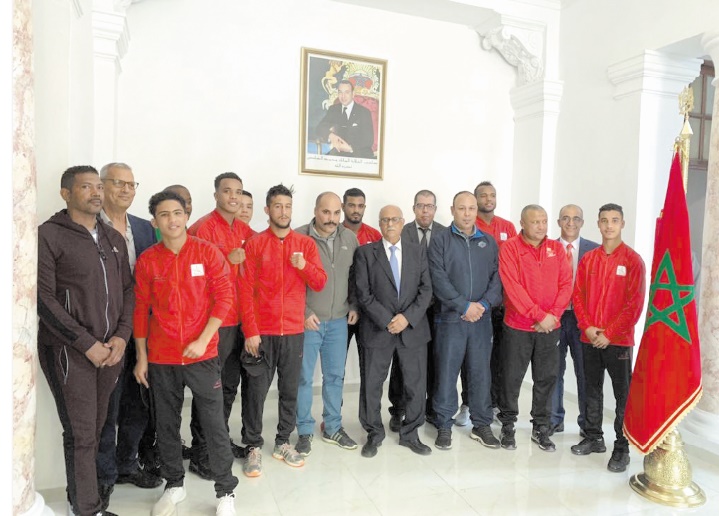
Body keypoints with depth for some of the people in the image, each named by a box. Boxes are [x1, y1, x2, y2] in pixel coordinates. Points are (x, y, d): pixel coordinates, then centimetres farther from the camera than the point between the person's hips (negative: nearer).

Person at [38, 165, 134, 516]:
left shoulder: (114, 238, 13)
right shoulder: (48, 235, -5)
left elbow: (127, 290, 13)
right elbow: (44, 299, -11)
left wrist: (121, 336, -2)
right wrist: (87, 344, -13)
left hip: (111, 349, 5)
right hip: (68, 351, -5)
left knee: (95, 429, 10)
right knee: (81, 433, 1)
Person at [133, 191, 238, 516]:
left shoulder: (208, 252, -5)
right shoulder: (147, 260, 1)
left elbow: (225, 297, -7)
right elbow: (141, 310, 6)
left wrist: (202, 341, -14)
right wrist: (141, 357, 6)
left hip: (202, 355, -2)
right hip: (161, 358, 3)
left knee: (214, 424, 4)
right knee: (166, 424, 14)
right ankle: (174, 484, 35)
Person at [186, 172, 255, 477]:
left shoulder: (243, 230, 11)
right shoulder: (203, 227, -11)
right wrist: (228, 260, -20)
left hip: (238, 319, 8)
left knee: (229, 385, 18)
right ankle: (200, 454, 17)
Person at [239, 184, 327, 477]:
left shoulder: (306, 243, 5)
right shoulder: (254, 244, -2)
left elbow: (320, 284, 2)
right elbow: (245, 290, -6)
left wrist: (304, 265, -17)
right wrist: (250, 331, -11)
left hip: (294, 331, 3)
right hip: (261, 332, -2)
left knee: (290, 390, 12)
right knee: (257, 390, 4)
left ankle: (283, 443, 28)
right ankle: (254, 447, 20)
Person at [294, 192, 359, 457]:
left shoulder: (350, 238, 3)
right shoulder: (298, 237, -10)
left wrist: (354, 306, 4)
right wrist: (303, 313, -11)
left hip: (339, 321, 4)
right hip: (307, 321, -4)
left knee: (335, 376, 14)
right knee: (303, 377, 6)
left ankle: (333, 428, 30)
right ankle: (304, 432, 23)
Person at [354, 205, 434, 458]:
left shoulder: (417, 251, 7)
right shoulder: (365, 252, 0)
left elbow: (426, 290, 1)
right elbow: (363, 293, -6)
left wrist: (408, 317, -12)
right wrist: (386, 320, -13)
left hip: (413, 328, 2)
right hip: (378, 328, -2)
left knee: (416, 384, 8)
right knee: (372, 384, 6)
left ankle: (410, 434, 28)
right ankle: (374, 434, 26)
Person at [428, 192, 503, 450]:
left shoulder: (489, 242, 11)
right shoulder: (440, 240, 0)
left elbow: (496, 277, 5)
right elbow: (439, 279, -10)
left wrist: (484, 304, -10)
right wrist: (465, 306, -14)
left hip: (482, 319, 3)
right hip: (450, 318, -3)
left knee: (481, 373, 10)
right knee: (446, 373, 3)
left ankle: (481, 425, 24)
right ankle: (444, 426, 17)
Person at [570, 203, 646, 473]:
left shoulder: (632, 259, -4)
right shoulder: (588, 259, 8)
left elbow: (635, 303, -9)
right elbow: (578, 295, 6)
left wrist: (610, 333, -13)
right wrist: (587, 327, -6)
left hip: (618, 340, -4)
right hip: (590, 338, 4)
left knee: (623, 394, 2)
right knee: (592, 390, 13)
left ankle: (622, 448, 12)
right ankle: (593, 438, 26)